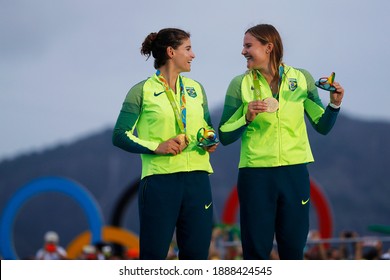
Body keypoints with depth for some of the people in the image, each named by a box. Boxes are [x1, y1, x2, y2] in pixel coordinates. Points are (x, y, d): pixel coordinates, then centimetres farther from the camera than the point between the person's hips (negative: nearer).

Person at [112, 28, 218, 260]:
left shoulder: (196, 89, 15)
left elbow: (208, 126, 25)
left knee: (196, 253, 3)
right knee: (153, 254, -3)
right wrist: (157, 147, -14)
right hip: (159, 179, -5)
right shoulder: (142, 92, -1)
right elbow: (120, 136, -2)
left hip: (197, 179, 5)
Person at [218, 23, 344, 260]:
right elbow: (225, 136, 1)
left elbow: (322, 126, 8)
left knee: (293, 248, 4)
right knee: (256, 249, -1)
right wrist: (247, 118, -16)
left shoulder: (302, 79, 3)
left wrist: (335, 105, -10)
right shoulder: (240, 85, 0)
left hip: (294, 172, 1)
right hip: (255, 175, -1)